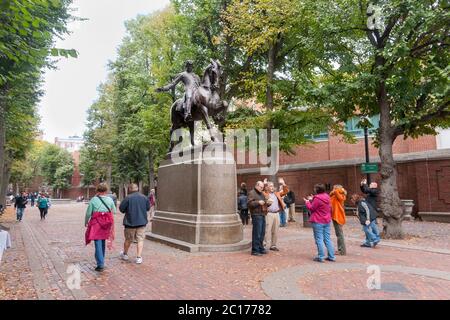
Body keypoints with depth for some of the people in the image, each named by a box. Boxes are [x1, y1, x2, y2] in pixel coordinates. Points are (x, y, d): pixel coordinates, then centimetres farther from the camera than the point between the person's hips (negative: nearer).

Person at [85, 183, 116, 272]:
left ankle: (100, 264, -4)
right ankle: (101, 261, 31)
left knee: (98, 243, 0)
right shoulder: (110, 200, -1)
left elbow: (88, 213, -3)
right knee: (103, 243, 19)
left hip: (96, 223, -3)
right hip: (106, 224, 3)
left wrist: (86, 222, 13)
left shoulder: (93, 200, -8)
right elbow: (114, 211, 6)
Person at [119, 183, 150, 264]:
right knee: (140, 240, 6)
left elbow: (121, 209, -7)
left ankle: (125, 254, 35)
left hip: (130, 222, -2)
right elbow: (148, 208, 10)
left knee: (128, 239, 15)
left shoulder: (128, 198, -13)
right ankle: (139, 257, 1)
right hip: (142, 222, 2)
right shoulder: (144, 197, -2)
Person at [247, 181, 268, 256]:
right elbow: (249, 203, -15)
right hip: (256, 215, -9)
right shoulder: (252, 193, -5)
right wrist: (258, 202, -18)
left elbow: (265, 202, 32)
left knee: (262, 233, 12)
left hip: (263, 215, 9)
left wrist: (266, 202, 10)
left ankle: (260, 248, 23)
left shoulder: (261, 194, 22)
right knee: (257, 233, -8)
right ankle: (255, 250, -2)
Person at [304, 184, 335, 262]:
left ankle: (321, 257, 4)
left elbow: (311, 208, -11)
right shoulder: (327, 197, 7)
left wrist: (307, 202, 4)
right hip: (327, 221, 8)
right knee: (327, 239, 12)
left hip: (318, 222, -8)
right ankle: (331, 256, 16)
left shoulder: (317, 198, -18)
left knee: (319, 239, 0)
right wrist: (312, 200, 18)